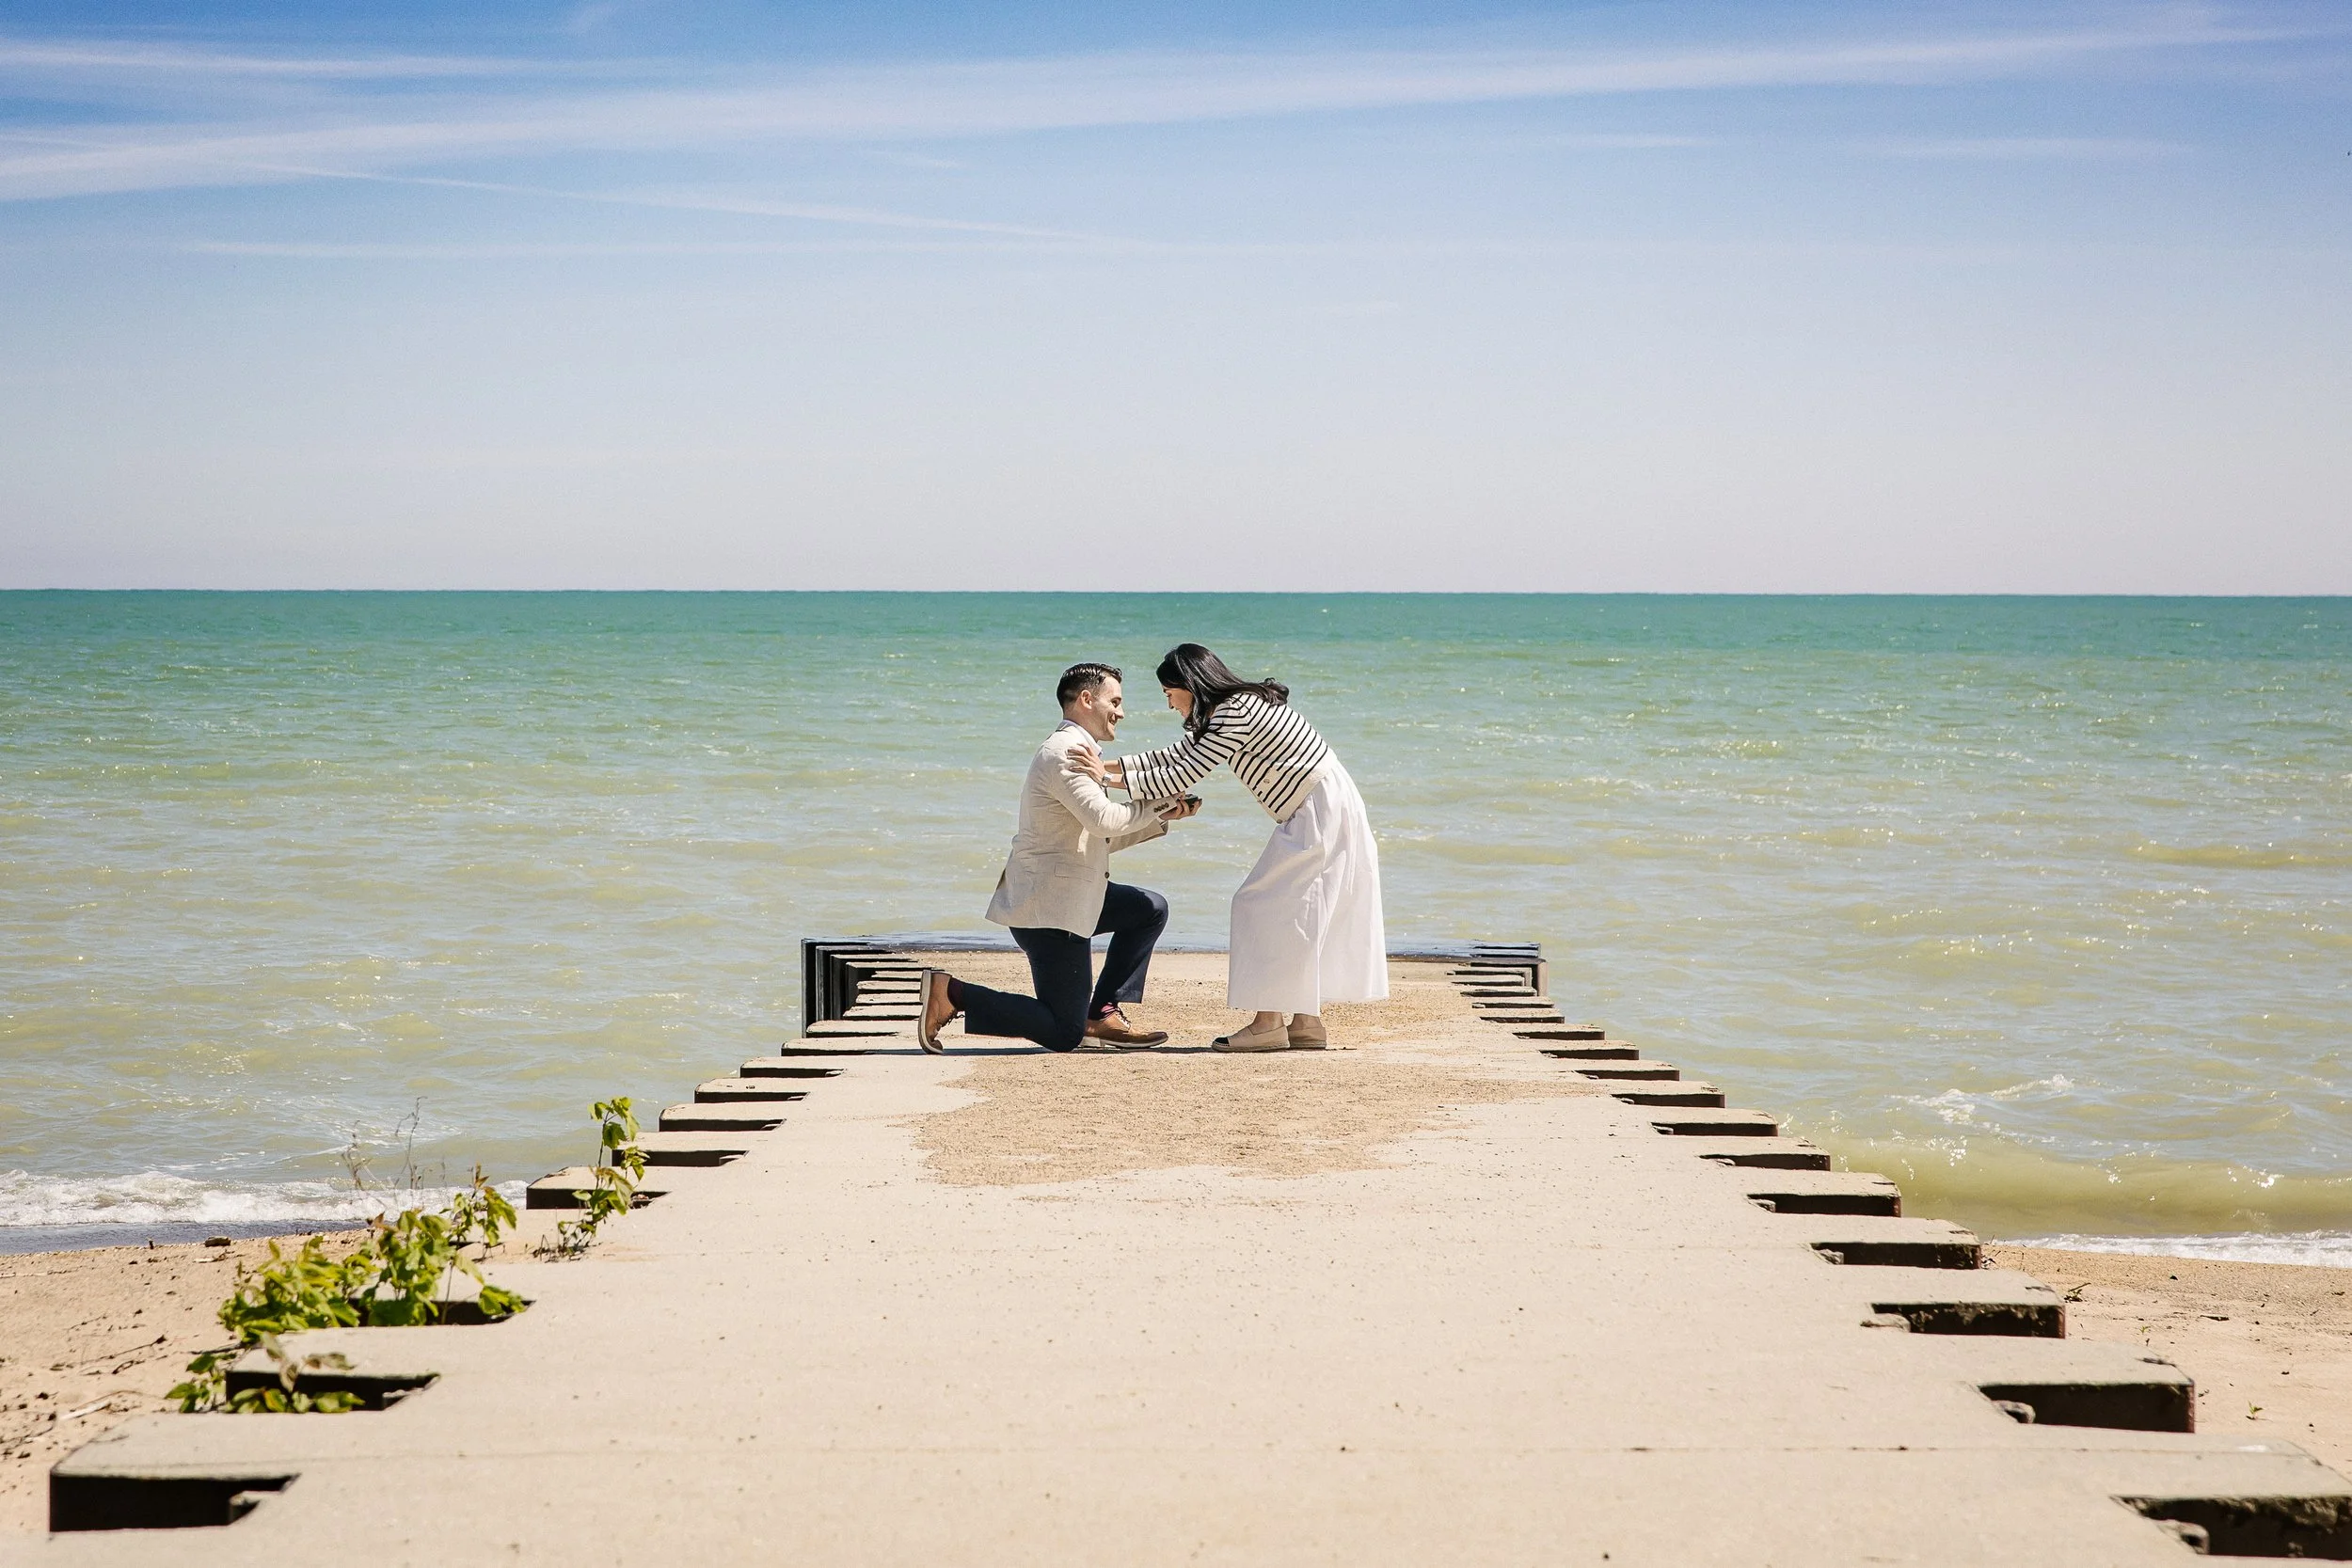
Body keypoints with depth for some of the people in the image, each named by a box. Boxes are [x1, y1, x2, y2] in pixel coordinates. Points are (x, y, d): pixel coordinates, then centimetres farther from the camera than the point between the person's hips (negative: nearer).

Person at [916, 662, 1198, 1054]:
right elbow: (1102, 819, -28)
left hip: (1066, 894, 10)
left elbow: (1099, 838, 20)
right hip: (1049, 905, -10)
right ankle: (950, 993, -6)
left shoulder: (1073, 751, 19)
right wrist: (1157, 805, -13)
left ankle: (1102, 1014, 12)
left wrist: (1162, 817, 12)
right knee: (1065, 1034, -7)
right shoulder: (1065, 752, -15)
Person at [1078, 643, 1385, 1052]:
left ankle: (1268, 1023, -9)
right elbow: (1176, 756, 19)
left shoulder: (1236, 714, -18)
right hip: (1319, 814, 10)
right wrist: (1111, 765, 13)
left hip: (1321, 815, -10)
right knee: (1295, 911, 11)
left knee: (1263, 904, -8)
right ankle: (1307, 1021, 12)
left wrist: (1111, 780, -14)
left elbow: (1183, 776, -19)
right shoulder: (1229, 709, 13)